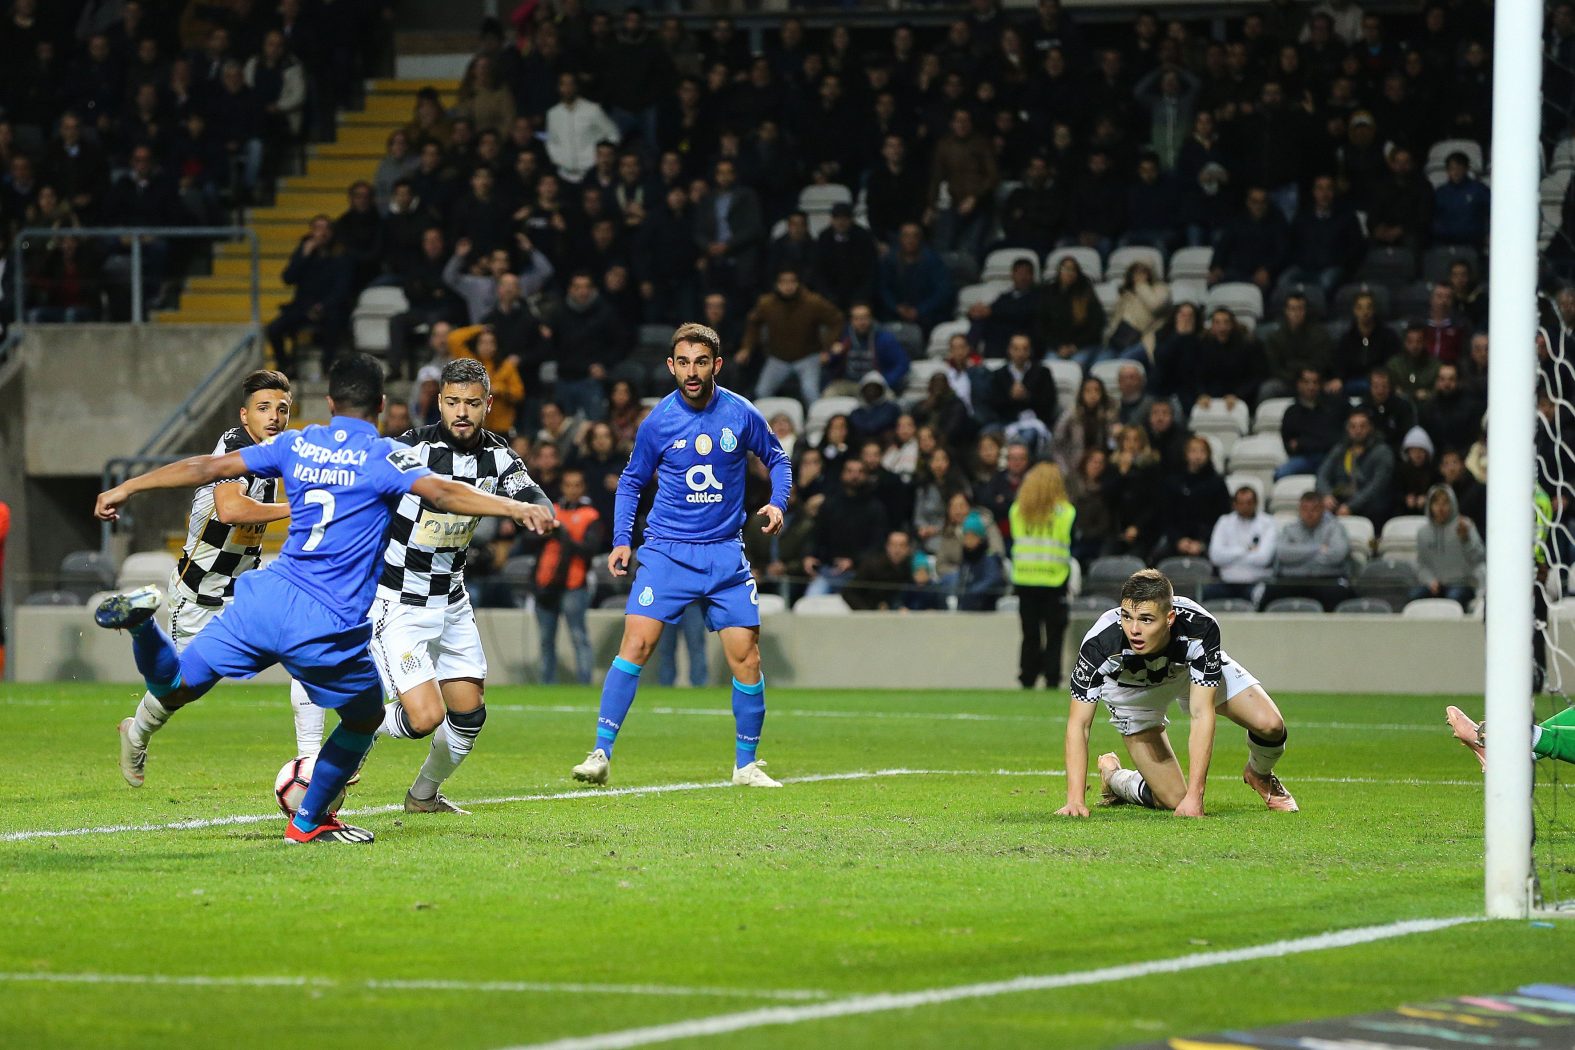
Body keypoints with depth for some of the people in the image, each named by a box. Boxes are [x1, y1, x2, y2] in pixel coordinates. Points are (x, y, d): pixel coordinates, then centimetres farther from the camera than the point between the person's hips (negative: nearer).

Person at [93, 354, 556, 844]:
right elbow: (442, 493, -19)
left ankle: (142, 621, -19)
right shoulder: (383, 457, -2)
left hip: (266, 596, 4)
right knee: (366, 716, 21)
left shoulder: (297, 445, 12)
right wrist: (515, 508, -24)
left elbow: (209, 467, 17)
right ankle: (308, 822, 27)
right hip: (327, 627, -4)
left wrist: (126, 488, 25)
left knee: (175, 686, 10)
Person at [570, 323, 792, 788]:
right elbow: (631, 481, 11)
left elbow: (776, 458, 14)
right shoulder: (658, 422, -2)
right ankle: (601, 753, -10)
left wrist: (777, 503, -4)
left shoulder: (742, 415, -2)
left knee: (746, 657, -2)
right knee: (635, 645, -14)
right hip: (666, 551, -1)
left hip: (725, 553, 1)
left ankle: (746, 764, 13)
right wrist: (621, 539, 2)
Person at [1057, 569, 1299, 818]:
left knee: (1270, 725, -19)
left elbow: (1202, 714, -37)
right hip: (1132, 690, -1)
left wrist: (1194, 796, -41)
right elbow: (1078, 724, -32)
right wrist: (1075, 800, -40)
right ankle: (1112, 777, 24)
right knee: (1173, 801, -9)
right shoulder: (1100, 643, -40)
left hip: (1194, 666, 1)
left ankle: (1260, 776, 18)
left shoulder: (1200, 627, -40)